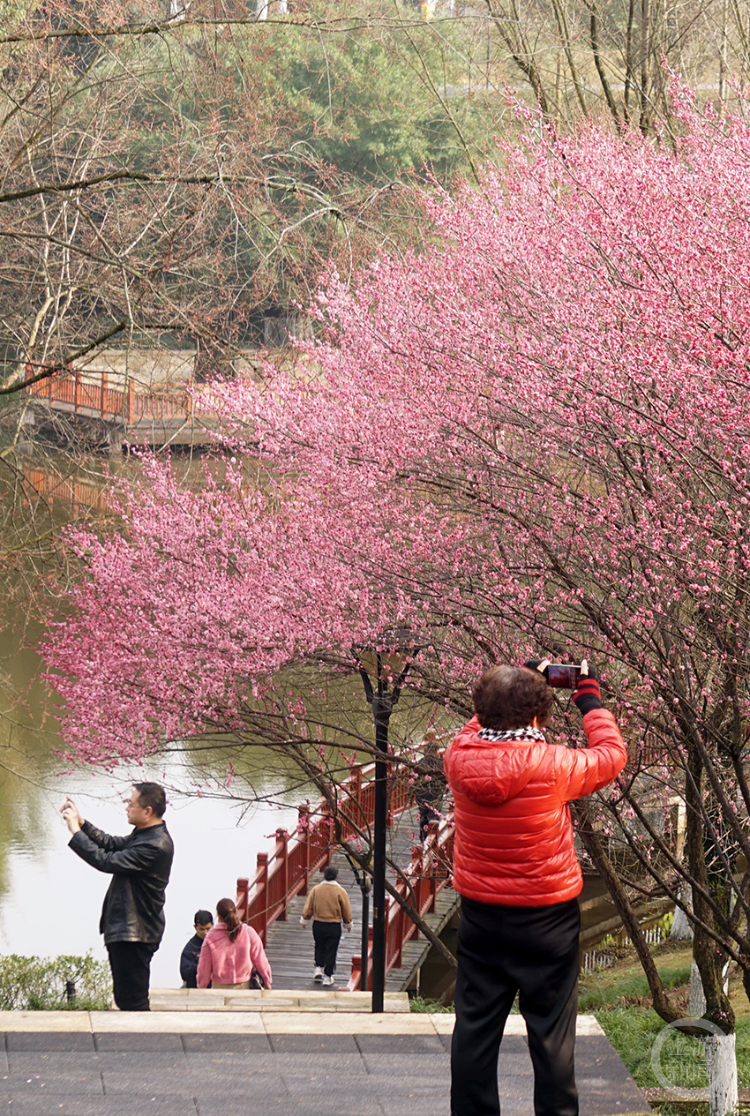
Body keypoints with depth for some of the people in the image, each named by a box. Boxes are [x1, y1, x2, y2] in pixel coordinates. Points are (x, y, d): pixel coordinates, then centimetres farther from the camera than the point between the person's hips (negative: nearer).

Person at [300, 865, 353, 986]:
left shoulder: (316, 890, -3)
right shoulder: (340, 891, -8)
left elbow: (308, 908, 2)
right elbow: (347, 911, 0)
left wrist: (305, 921, 16)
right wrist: (348, 924, 16)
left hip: (318, 924, 2)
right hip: (334, 926, -2)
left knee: (319, 947, 22)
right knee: (331, 950, 5)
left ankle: (318, 967, 11)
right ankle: (327, 976, 7)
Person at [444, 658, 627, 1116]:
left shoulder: (460, 757, -10)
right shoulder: (551, 765, -20)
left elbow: (481, 729, 16)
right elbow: (611, 755, -2)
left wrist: (515, 682, 17)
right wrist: (591, 700, 10)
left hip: (481, 914, 4)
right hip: (548, 920, -4)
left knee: (476, 1027, 10)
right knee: (552, 1032, 5)